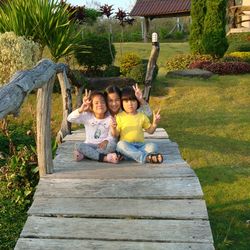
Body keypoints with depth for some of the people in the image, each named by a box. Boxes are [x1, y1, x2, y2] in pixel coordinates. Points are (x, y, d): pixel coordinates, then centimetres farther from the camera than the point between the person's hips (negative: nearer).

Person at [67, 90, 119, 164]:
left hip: (103, 146, 0)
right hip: (89, 146, 1)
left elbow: (111, 136, -6)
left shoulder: (109, 118, 0)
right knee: (79, 146, -30)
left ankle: (83, 154, -32)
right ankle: (105, 157, -37)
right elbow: (70, 119, -7)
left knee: (112, 145, -33)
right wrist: (81, 109, -21)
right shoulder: (87, 117, 2)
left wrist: (106, 141, -29)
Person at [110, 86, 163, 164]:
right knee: (120, 144, -36)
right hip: (126, 146, -2)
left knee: (153, 146, -25)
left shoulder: (142, 116, 13)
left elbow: (150, 131, 18)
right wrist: (113, 128, -18)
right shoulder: (119, 117, 5)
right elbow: (115, 135, 3)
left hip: (140, 145, 2)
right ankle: (146, 157, -46)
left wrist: (155, 123, -1)